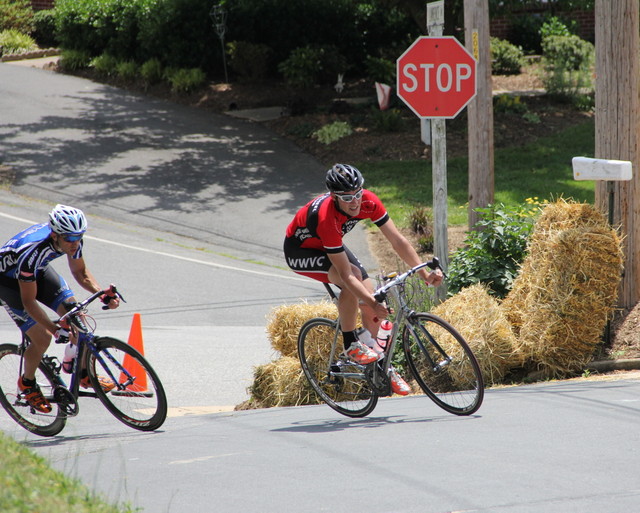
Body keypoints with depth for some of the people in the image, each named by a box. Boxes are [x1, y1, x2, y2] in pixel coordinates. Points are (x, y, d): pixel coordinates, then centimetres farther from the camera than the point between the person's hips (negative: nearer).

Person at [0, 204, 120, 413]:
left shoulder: (72, 239, -22)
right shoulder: (32, 251, -41)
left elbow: (80, 272, -4)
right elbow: (29, 301, -33)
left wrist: (103, 294, -21)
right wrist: (55, 329, -41)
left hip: (38, 271, 6)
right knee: (42, 337, -16)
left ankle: (85, 375, 9)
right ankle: (27, 383, 12)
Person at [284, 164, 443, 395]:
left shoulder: (368, 201, -25)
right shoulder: (327, 217, -41)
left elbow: (397, 240, -19)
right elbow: (346, 274, -39)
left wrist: (425, 274, -26)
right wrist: (373, 304, -44)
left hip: (331, 246, 7)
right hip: (300, 250, -7)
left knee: (370, 297, -5)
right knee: (354, 276, -32)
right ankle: (351, 345, -18)